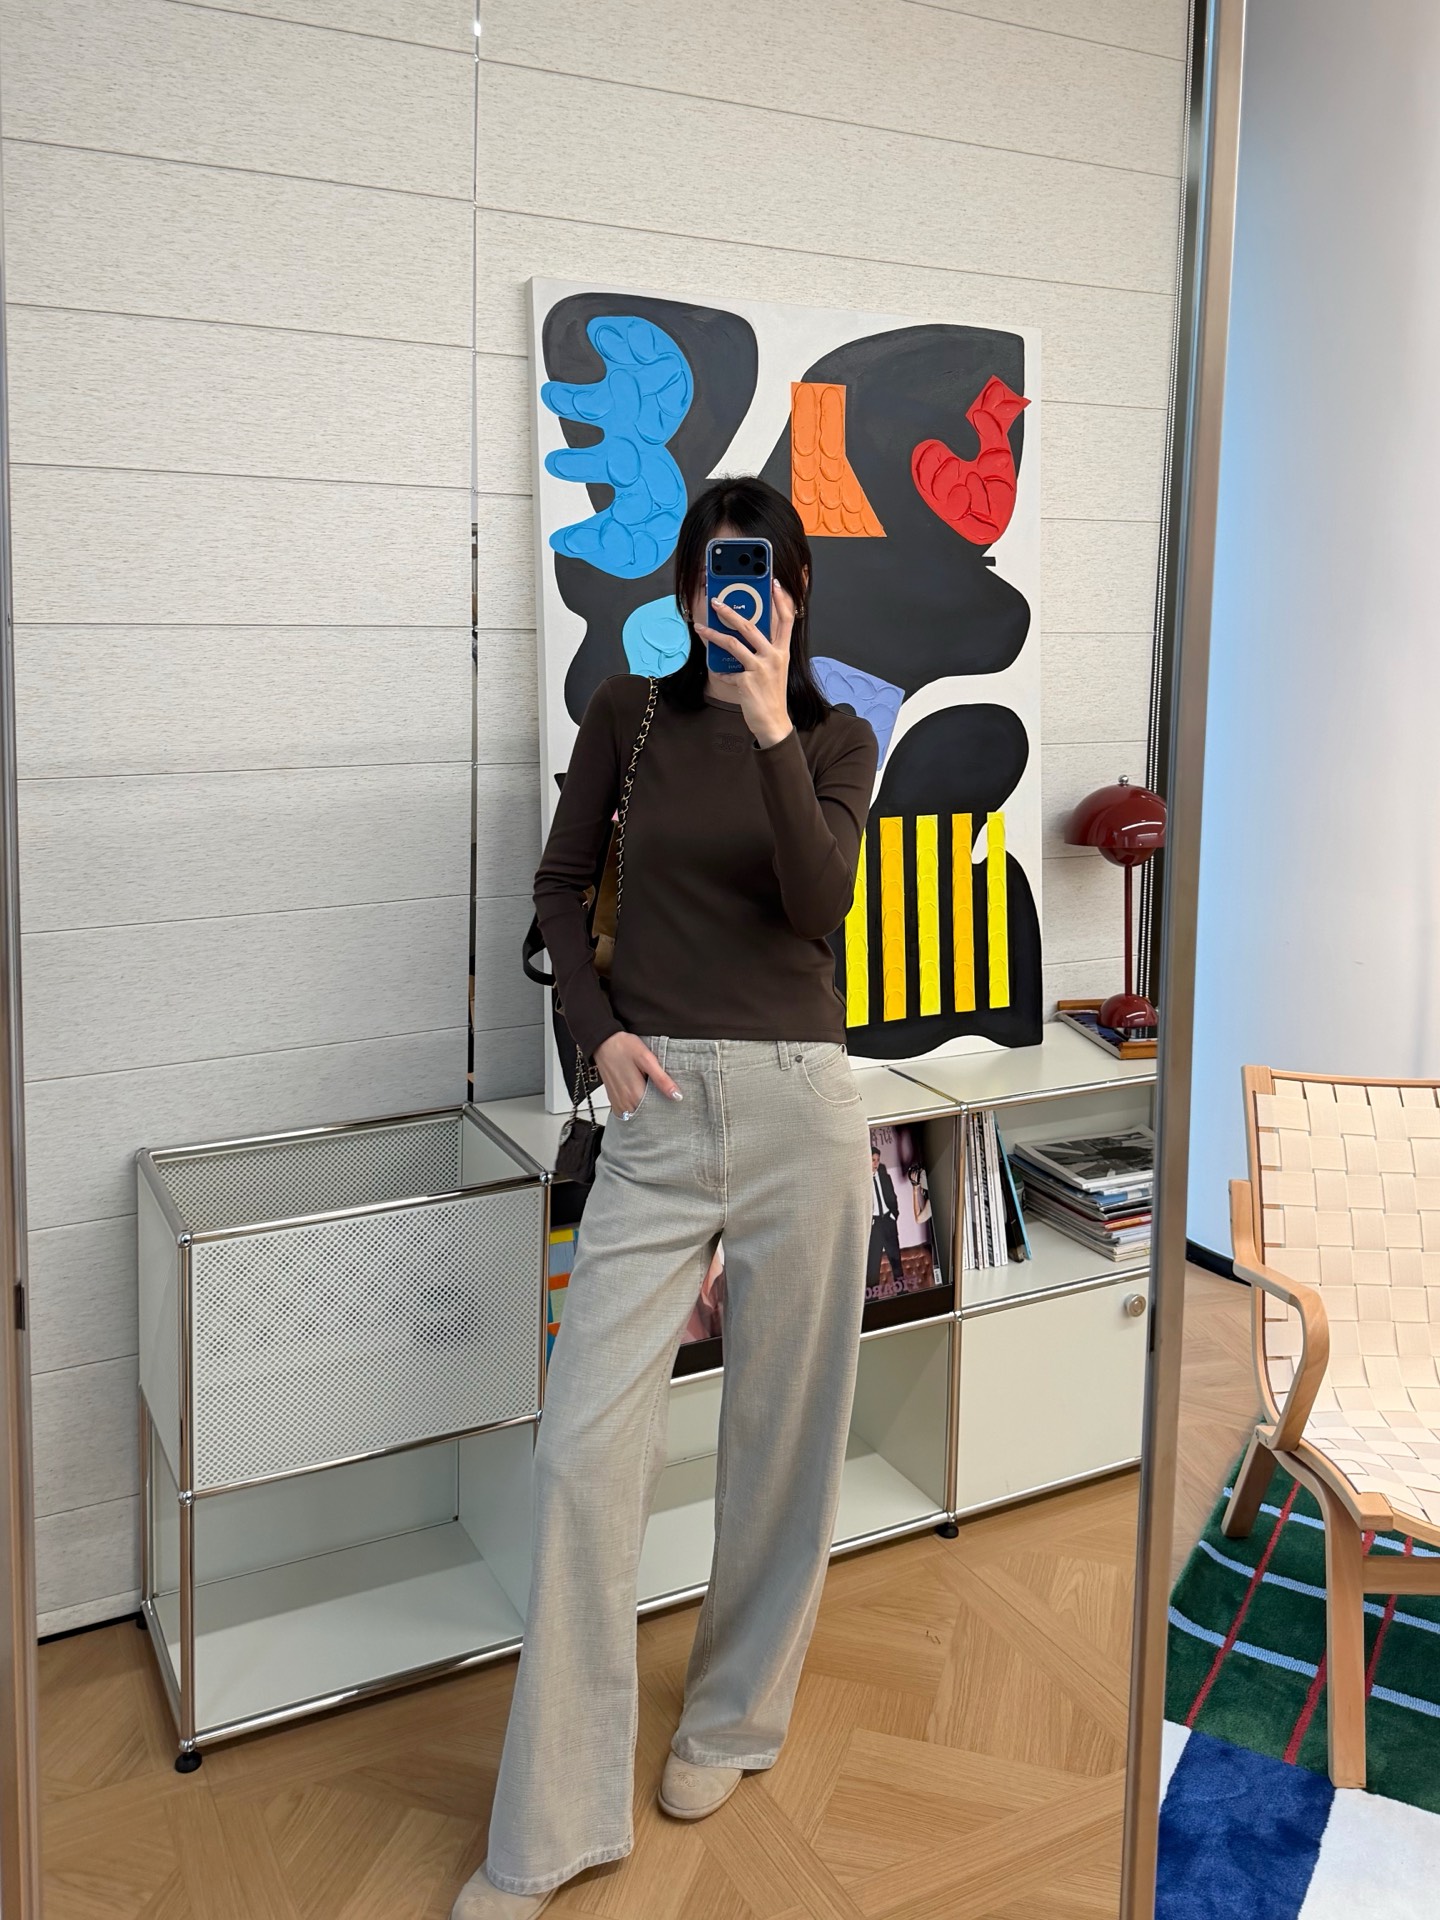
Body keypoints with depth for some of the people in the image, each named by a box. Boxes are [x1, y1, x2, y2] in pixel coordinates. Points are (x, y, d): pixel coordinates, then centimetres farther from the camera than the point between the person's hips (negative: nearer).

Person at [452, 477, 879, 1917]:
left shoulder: (838, 741, 5)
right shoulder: (630, 713, 7)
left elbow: (820, 902, -13)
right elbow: (561, 884, 11)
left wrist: (772, 732, -23)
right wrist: (598, 1030, -2)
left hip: (796, 1106, 0)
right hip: (656, 1109, 1)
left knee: (779, 1431, 9)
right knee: (586, 1444, -5)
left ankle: (731, 1718, 33)